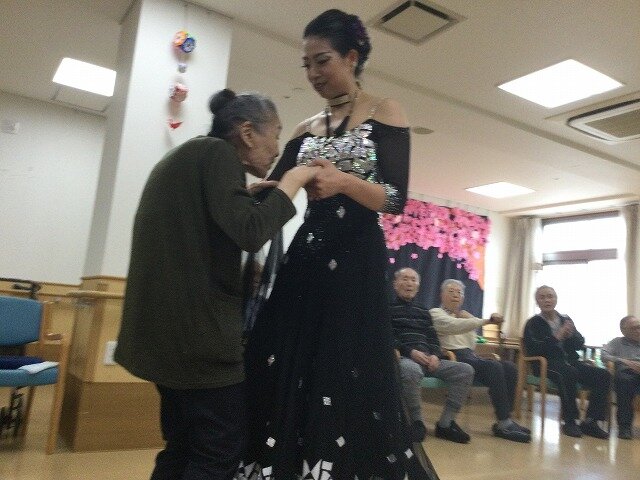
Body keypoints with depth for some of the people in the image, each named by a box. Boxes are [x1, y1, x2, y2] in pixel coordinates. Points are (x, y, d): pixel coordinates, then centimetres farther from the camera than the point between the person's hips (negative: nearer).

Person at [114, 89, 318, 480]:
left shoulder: (184, 156, 19)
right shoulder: (216, 153, -10)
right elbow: (249, 231, -22)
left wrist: (250, 193, 19)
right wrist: (293, 181, -9)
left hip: (168, 329, 10)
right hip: (200, 330, -10)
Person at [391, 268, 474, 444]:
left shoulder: (424, 312, 27)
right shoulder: (388, 309, 9)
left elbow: (433, 339, 20)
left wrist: (435, 355, -5)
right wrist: (410, 351, -18)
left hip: (428, 358, 6)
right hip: (403, 358, -6)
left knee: (465, 370, -15)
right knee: (411, 371, -42)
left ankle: (445, 423, -10)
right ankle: (416, 421, -18)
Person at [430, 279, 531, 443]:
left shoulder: (462, 316, 27)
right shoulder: (436, 313, 4)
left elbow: (471, 345, 17)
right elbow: (454, 326, -20)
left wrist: (468, 319, 7)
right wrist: (486, 321, -27)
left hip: (470, 355, 8)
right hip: (454, 356, -8)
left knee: (509, 367, -14)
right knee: (494, 368, -28)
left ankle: (504, 420, -13)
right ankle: (504, 423, -23)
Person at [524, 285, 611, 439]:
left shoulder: (566, 319, 16)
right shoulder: (533, 323, 2)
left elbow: (580, 344, 11)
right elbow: (534, 350, -12)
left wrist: (571, 335, -11)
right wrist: (557, 337, -17)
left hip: (570, 362, 6)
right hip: (546, 364, -6)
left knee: (603, 375, -15)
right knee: (569, 374, -36)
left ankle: (589, 422, -9)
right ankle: (570, 421, -22)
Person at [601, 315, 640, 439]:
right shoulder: (618, 342, 20)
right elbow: (603, 354, 2)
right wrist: (624, 361, -12)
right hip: (627, 374, -1)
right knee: (623, 380, -38)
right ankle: (624, 425, -31)